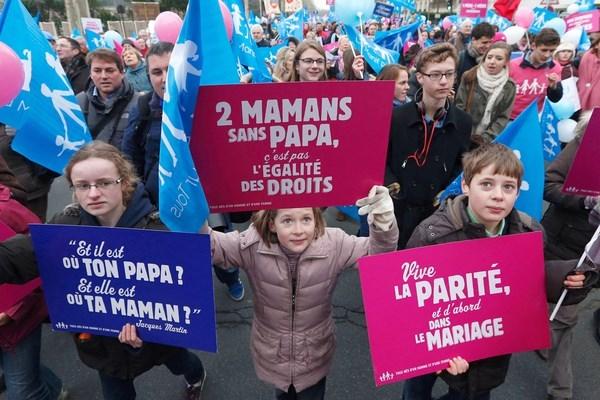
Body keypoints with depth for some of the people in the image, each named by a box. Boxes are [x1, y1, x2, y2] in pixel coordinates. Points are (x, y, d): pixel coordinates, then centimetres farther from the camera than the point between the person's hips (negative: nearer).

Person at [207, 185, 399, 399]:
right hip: (271, 355, 1)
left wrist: (383, 223, -41)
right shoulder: (254, 245, -24)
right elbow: (210, 247, -22)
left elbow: (379, 253, -19)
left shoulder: (334, 244, -22)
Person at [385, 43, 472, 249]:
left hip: (438, 209, 2)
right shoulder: (396, 116, -8)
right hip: (399, 208, -1)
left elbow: (462, 164, 9)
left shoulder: (463, 121, -2)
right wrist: (390, 184, -16)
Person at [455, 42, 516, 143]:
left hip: (489, 141, 0)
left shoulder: (509, 87, 0)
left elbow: (503, 118, -3)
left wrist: (485, 138, -15)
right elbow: (459, 106, -4)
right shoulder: (469, 78, -2)